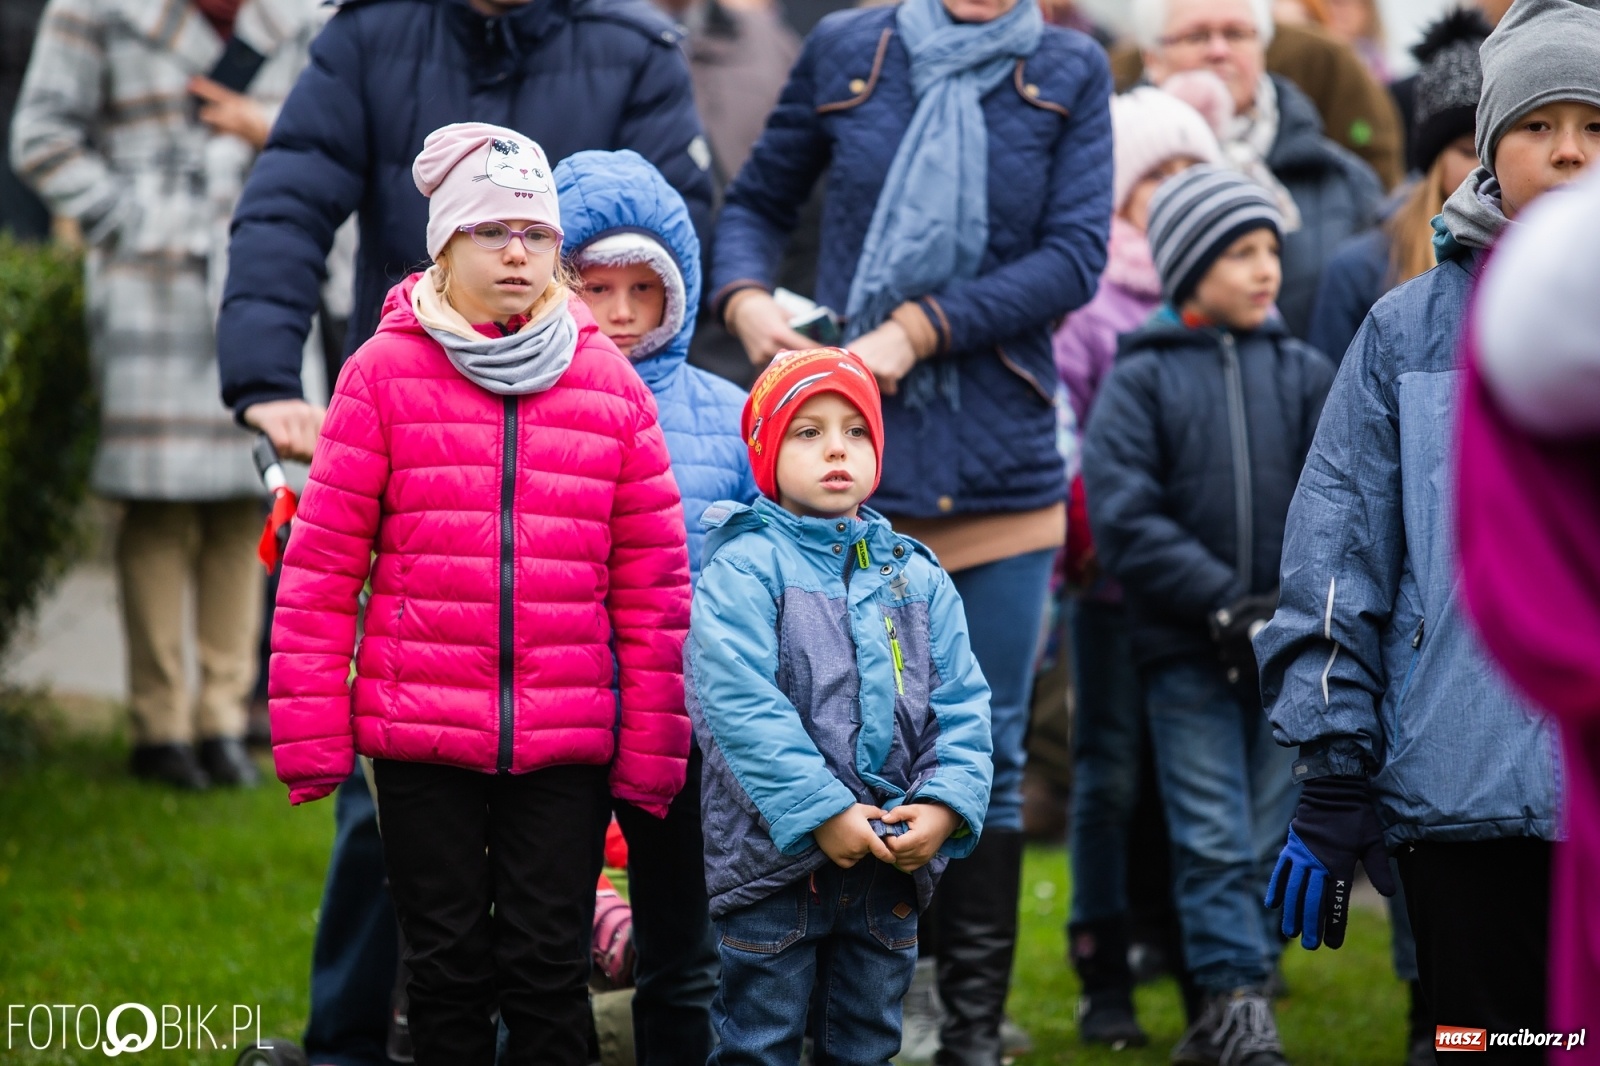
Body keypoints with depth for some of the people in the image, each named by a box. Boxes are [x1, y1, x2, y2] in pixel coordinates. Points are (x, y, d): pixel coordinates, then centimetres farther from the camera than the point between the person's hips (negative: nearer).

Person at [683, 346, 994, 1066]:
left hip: (893, 865, 5)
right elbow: (741, 704, -19)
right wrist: (824, 812, -23)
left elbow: (960, 704, 5)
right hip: (775, 858, -5)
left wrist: (945, 803, -12)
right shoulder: (742, 567, -8)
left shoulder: (917, 575, 10)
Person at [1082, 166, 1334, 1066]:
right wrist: (1227, 604, -15)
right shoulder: (1142, 380, 0)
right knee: (1214, 839, -6)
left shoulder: (1306, 376, 9)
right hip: (1186, 650, -3)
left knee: (1272, 837, 6)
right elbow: (1123, 518, -9)